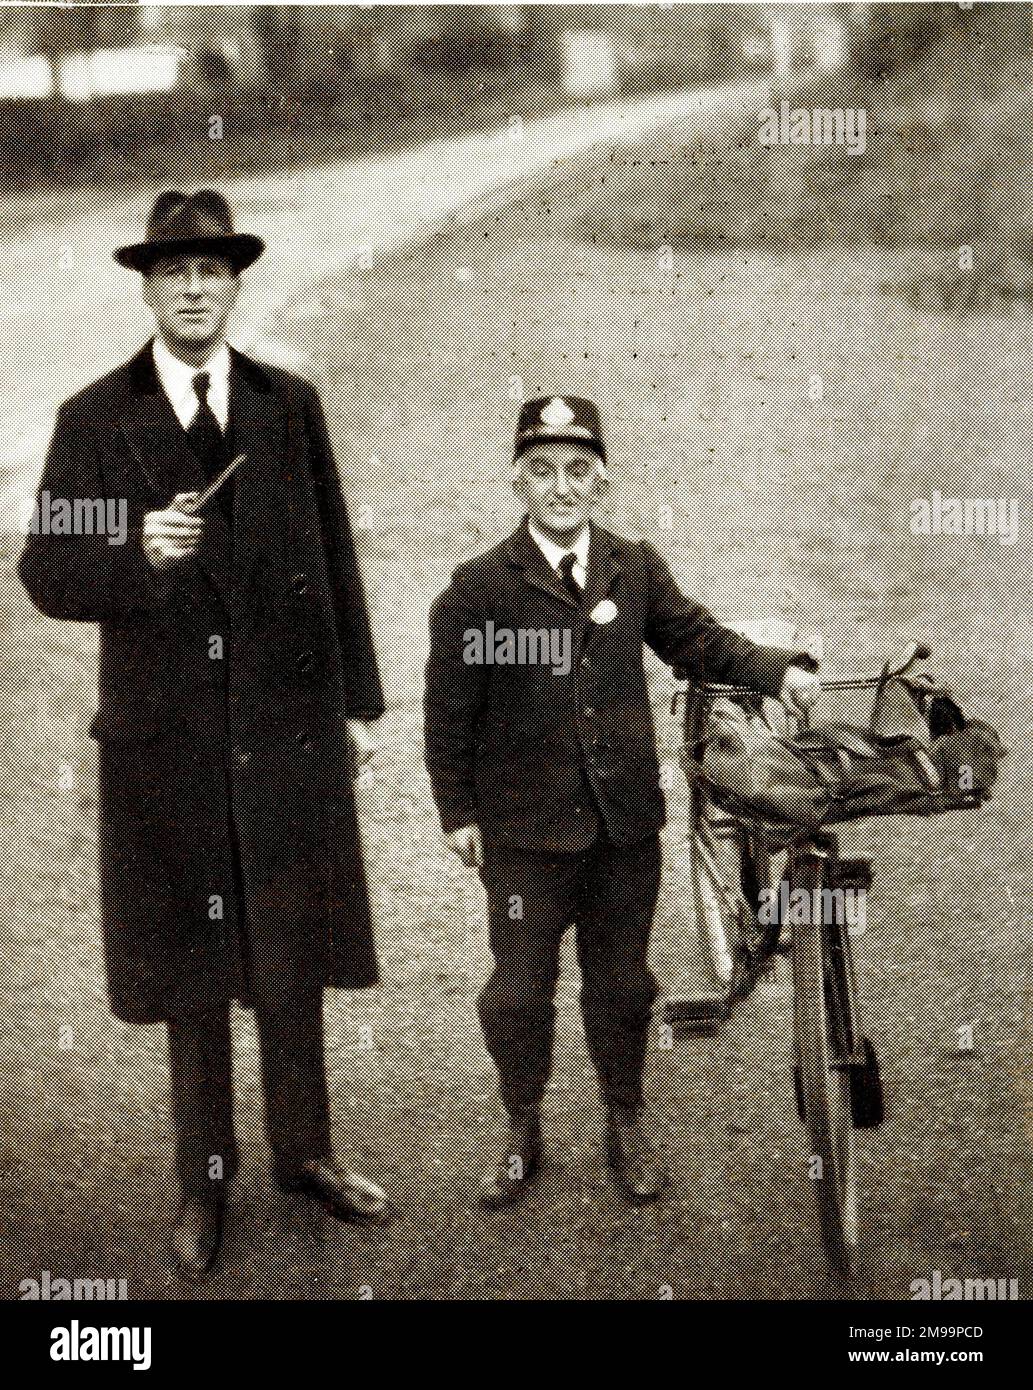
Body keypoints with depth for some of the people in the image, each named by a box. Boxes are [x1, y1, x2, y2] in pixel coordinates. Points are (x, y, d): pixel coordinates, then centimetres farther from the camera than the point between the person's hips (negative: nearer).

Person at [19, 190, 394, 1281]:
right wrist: (138, 555, -25)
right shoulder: (95, 419, -1)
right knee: (188, 968, 9)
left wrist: (357, 700, 6)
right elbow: (46, 575, -5)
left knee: (294, 957, 11)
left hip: (291, 728, 2)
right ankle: (202, 1182, 24)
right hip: (167, 737, -1)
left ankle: (303, 1151, 30)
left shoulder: (290, 406, 5)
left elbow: (334, 558, 8)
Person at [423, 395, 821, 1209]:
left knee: (621, 982, 14)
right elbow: (449, 708, -1)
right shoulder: (479, 588, -6)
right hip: (525, 832, -2)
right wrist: (458, 812, -1)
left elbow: (697, 639, 9)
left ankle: (627, 1124, 34)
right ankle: (522, 1132, 28)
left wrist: (778, 671, -8)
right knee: (519, 989, 7)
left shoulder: (637, 570, 3)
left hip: (625, 823, 3)